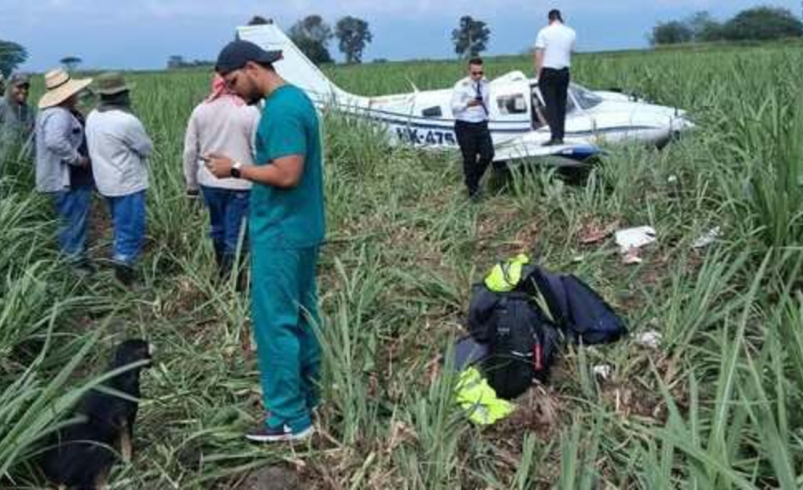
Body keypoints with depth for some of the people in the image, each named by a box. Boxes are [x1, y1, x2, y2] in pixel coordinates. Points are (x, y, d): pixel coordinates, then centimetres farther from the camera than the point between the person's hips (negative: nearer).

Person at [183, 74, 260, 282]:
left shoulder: (200, 110, -1)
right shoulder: (249, 111, -12)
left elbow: (190, 151, 3)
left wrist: (191, 182, 14)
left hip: (209, 182, 5)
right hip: (240, 184, -4)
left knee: (218, 228, 21)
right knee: (236, 234, 3)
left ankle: (222, 274, 36)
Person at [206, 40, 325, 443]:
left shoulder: (282, 109, -19)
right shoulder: (295, 98, 13)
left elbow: (287, 174, -24)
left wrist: (236, 169, -14)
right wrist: (245, 169, 11)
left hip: (281, 234, -10)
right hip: (301, 228, 10)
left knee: (275, 323, -3)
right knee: (301, 316, 16)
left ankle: (290, 418, 5)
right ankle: (305, 397, 28)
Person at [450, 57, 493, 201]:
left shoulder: (486, 84, 7)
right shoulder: (461, 86, -10)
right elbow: (454, 106, -19)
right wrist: (468, 104, -35)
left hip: (481, 125, 5)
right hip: (465, 126, -5)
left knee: (488, 154, -6)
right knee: (469, 159, -1)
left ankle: (475, 179, 20)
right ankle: (472, 190, 13)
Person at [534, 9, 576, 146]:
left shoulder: (544, 32, -5)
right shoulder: (571, 33, 7)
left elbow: (539, 55, -11)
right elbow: (570, 53, 16)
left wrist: (538, 74, -11)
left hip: (547, 71, -4)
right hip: (564, 72, 4)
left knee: (551, 105, -4)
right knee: (561, 105, 9)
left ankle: (556, 136, -12)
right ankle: (560, 136, 10)